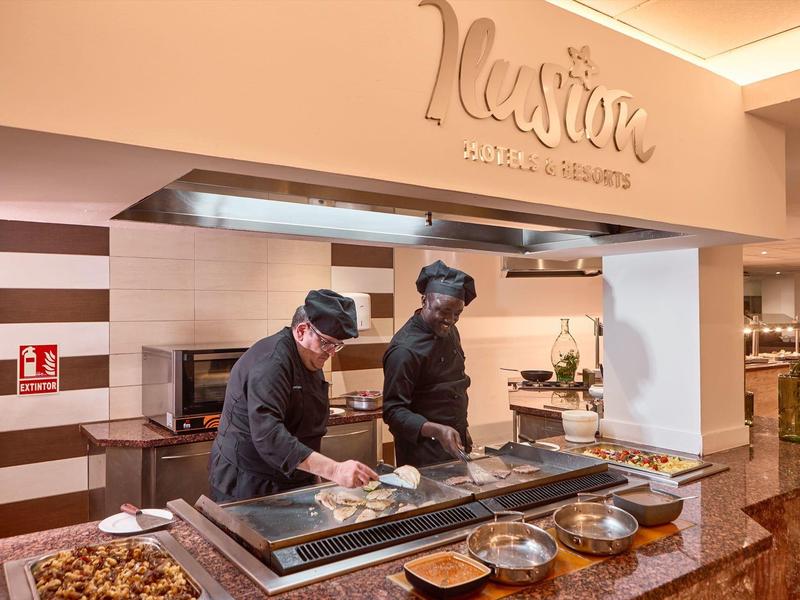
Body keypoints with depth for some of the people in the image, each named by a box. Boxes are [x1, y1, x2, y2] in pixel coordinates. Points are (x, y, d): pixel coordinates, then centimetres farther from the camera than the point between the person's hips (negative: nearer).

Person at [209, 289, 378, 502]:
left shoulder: (310, 360, 7)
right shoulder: (271, 362, -26)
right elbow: (268, 436, -37)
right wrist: (334, 470, -42)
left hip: (291, 484, 9)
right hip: (248, 488, -8)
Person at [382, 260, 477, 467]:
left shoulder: (450, 332, 4)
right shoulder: (405, 349, -24)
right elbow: (393, 412, -23)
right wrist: (437, 431, -34)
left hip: (453, 445, 8)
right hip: (423, 454, -8)